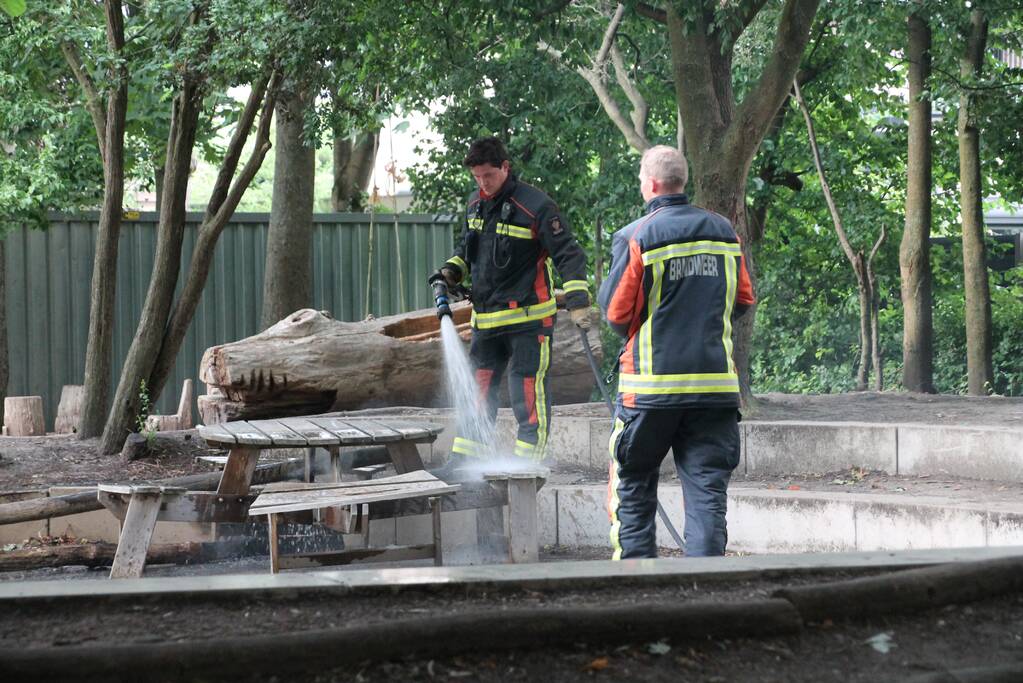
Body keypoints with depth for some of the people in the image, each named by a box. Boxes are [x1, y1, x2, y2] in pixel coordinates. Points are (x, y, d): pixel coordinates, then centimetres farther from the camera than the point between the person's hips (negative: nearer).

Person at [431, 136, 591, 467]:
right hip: (486, 320, 7)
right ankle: (461, 465, 17)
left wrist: (578, 303, -21)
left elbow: (569, 255, -13)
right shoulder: (475, 204, 10)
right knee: (477, 393, 11)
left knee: (528, 395, -6)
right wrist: (451, 271, 8)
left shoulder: (536, 206, -13)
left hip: (528, 318, -7)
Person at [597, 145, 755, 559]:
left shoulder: (635, 237, -8)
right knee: (707, 491, 3)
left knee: (632, 486, 12)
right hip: (716, 385, 3)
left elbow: (616, 314, -6)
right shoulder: (724, 232, 6)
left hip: (652, 384, -3)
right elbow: (743, 301, 13)